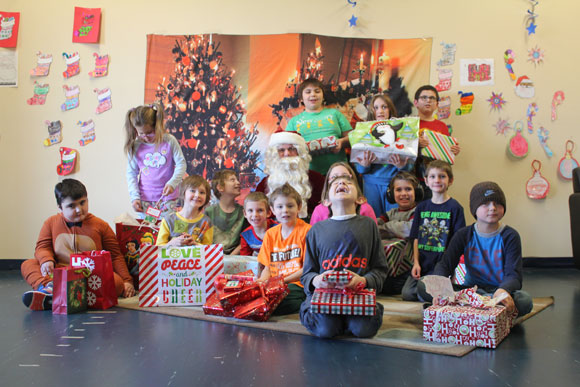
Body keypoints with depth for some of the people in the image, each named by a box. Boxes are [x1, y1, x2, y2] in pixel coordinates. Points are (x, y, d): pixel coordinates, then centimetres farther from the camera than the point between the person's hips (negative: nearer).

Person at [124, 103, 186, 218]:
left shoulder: (169, 141, -7)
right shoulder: (135, 147, -2)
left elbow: (181, 164, -3)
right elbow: (131, 173, 4)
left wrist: (172, 183, -17)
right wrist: (134, 197, -5)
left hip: (167, 197, -1)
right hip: (144, 198, 2)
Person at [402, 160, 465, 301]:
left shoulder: (454, 207, -2)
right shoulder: (421, 207, 12)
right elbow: (416, 238, 10)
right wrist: (416, 263, -1)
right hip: (422, 264, 5)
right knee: (407, 294, -10)